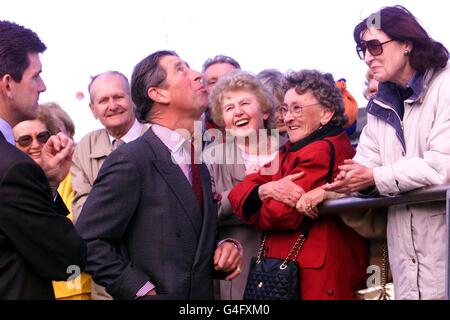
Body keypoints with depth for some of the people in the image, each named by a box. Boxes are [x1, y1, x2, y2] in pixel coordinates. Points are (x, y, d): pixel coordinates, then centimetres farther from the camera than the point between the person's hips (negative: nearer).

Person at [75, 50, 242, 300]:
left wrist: (225, 246, -1)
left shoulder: (199, 164, 9)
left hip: (202, 293, 7)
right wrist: (143, 291, -22)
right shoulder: (130, 160, -15)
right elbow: (87, 242, -18)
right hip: (157, 294, -7)